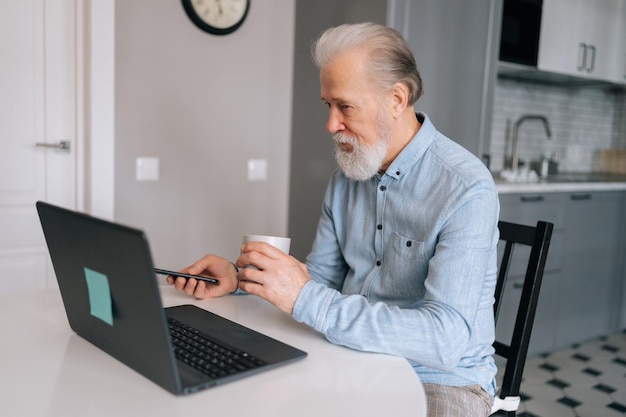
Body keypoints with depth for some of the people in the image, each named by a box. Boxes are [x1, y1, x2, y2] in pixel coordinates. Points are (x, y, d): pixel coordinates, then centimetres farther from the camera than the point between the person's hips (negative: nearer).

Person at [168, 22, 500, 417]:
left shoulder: (467, 190, -20)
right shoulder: (347, 175, 4)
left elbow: (445, 339, -28)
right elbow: (321, 275, 12)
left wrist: (306, 299, -32)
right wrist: (240, 278, -5)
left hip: (441, 378, -5)